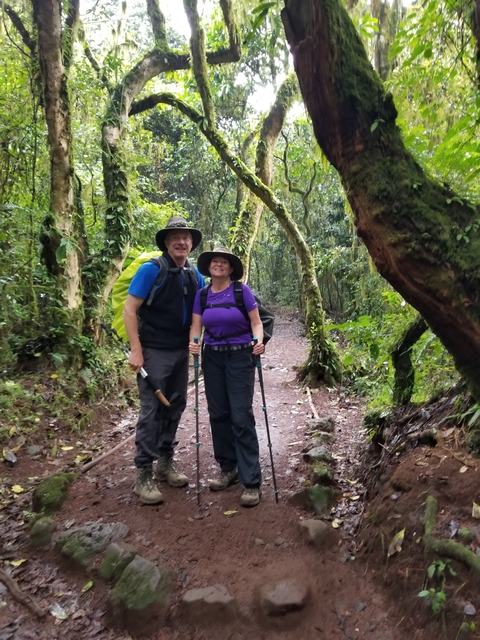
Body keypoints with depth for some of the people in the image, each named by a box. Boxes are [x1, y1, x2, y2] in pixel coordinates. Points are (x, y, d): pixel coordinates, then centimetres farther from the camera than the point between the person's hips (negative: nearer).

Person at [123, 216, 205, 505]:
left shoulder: (195, 275, 6)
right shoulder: (151, 270, -11)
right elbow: (129, 309, -13)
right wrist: (136, 350, -18)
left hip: (182, 351, 6)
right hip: (154, 351, -6)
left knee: (176, 406, 12)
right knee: (152, 410, -3)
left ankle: (166, 462, 28)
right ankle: (144, 475, 7)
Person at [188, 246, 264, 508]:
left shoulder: (242, 291, -5)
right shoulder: (202, 295, 5)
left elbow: (256, 322, -3)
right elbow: (196, 326, 3)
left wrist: (258, 341, -23)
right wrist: (193, 342, -18)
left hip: (240, 357, -4)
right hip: (212, 358, 4)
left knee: (241, 417, -8)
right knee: (218, 414, 8)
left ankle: (251, 481, -2)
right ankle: (228, 468, 25)